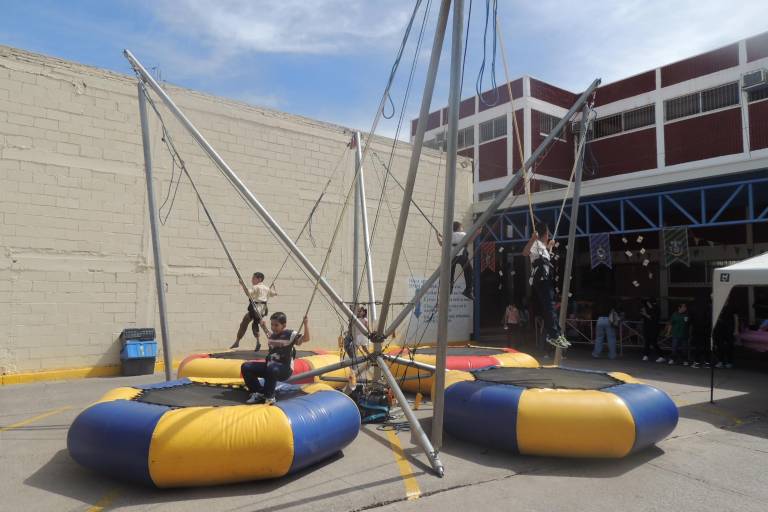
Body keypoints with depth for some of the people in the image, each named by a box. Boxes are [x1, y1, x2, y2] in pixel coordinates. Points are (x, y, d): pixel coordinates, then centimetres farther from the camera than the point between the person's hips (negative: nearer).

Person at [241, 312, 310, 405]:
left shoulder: (290, 334, -10)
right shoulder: (272, 335, 12)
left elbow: (305, 339, -21)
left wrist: (306, 324, -33)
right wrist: (264, 327, 36)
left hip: (284, 369, -8)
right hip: (269, 366, 8)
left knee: (272, 368, -43)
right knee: (246, 367, -3)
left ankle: (269, 396, -19)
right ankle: (258, 392, 2)